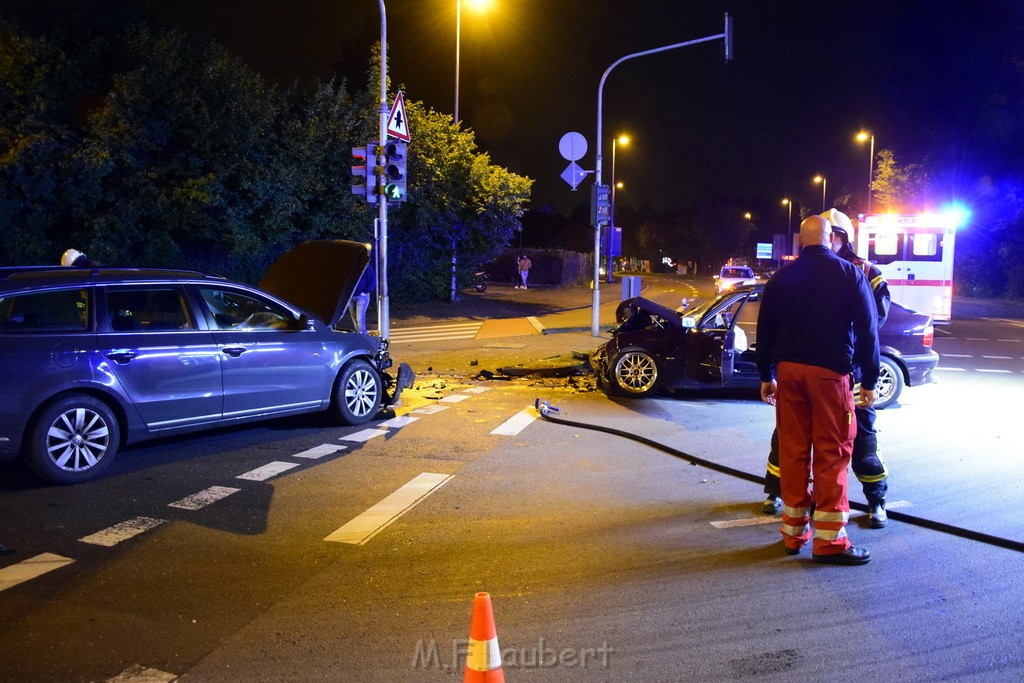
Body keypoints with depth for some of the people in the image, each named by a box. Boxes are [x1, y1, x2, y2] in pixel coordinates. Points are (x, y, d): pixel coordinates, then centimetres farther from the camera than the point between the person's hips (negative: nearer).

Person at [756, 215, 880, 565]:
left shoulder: (781, 278, 9)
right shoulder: (850, 274, 0)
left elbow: (764, 330, 12)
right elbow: (867, 330, -1)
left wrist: (766, 376, 20)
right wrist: (869, 381, 5)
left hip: (788, 369, 3)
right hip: (830, 371, -3)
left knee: (792, 450, 8)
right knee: (832, 453, 0)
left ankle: (794, 531, 16)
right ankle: (829, 539, 1)